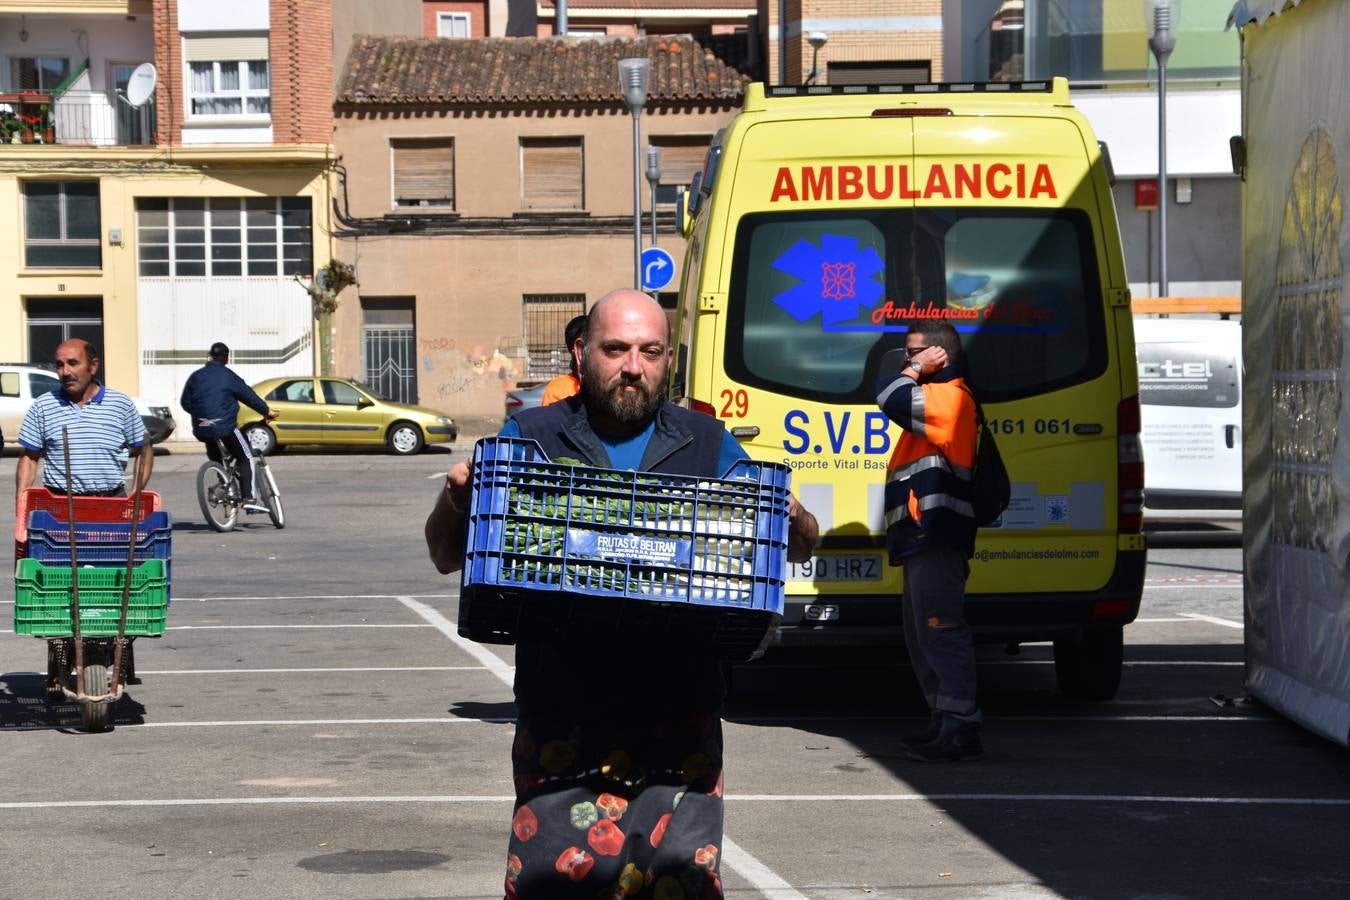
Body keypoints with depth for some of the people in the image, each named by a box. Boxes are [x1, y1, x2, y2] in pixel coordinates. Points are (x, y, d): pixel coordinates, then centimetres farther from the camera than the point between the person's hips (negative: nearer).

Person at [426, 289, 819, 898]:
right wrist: (455, 503, -14)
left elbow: (801, 549, 15)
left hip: (679, 725, 1)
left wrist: (792, 522, -9)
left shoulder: (707, 445, 12)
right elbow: (448, 559, 8)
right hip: (562, 724, -1)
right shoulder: (529, 437, 8)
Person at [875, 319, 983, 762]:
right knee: (922, 637, 15)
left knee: (941, 633, -15)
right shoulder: (939, 398, 23)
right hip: (924, 541, 12)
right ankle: (944, 723, 21)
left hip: (936, 542, -12)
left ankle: (961, 729, -17)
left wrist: (916, 368, -10)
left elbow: (891, 398, -21)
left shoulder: (947, 396, -12)